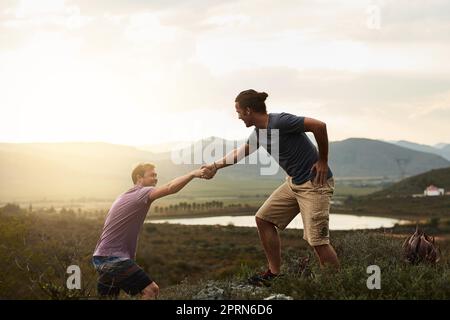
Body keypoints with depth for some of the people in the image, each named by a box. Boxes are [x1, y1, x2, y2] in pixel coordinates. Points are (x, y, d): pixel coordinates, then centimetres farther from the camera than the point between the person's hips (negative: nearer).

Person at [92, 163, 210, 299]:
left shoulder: (124, 196, 19)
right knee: (151, 290, -13)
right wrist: (193, 174, -34)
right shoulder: (142, 193, -12)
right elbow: (170, 188, -28)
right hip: (114, 259, -10)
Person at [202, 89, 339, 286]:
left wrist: (323, 161, -18)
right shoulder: (259, 132, 7)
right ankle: (274, 274, 19)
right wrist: (216, 165, 30)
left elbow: (319, 126, -26)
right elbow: (241, 152, 25)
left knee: (318, 240, -12)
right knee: (263, 219, 10)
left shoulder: (279, 122, -21)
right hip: (294, 183, 9)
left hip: (315, 183, -9)